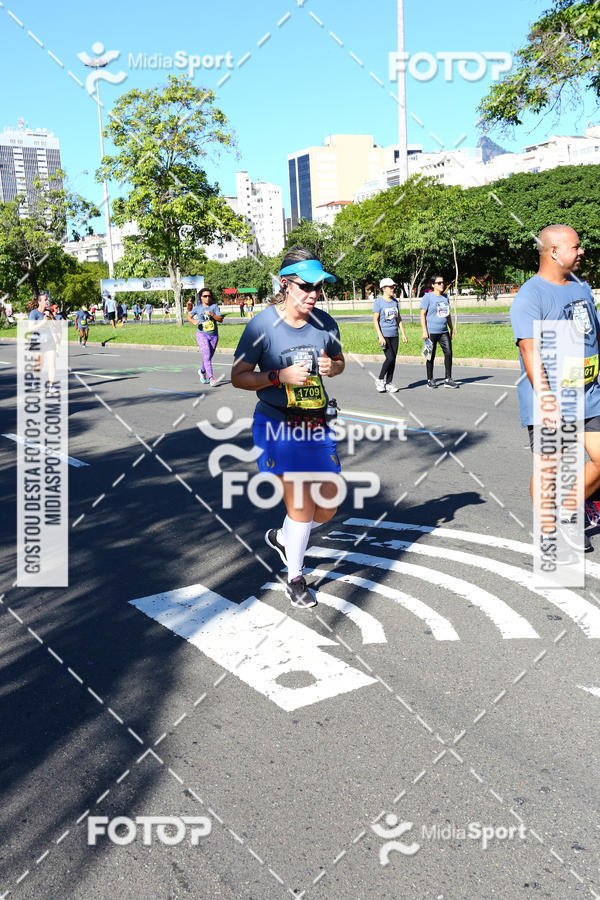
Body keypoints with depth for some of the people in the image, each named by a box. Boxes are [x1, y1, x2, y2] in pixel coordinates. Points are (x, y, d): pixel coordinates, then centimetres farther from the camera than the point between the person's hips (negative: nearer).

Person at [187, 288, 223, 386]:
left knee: (209, 357, 12)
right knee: (207, 356, -15)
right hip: (202, 334, -2)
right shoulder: (197, 307, 2)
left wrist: (212, 314, -22)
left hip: (214, 335, 2)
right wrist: (193, 321, -9)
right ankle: (211, 378, -15)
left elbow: (220, 319, -7)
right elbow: (189, 316, 12)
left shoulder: (214, 306, 0)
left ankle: (202, 371, 40)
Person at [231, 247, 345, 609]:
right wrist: (280, 376, -22)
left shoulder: (324, 322, 2)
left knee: (328, 504, 7)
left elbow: (340, 361, 19)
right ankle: (296, 579, 18)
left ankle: (283, 538, 39)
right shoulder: (262, 325, -11)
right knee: (301, 505, -6)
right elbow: (238, 376, -7)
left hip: (317, 425, 5)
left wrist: (330, 367, -5)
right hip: (279, 426, -5)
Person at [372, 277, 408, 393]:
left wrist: (403, 334, 13)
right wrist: (380, 336, -16)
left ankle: (389, 383, 12)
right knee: (390, 358, -15)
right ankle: (380, 380, 3)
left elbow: (399, 318, 18)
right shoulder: (378, 302, -6)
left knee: (393, 359, 4)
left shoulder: (395, 301, 12)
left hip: (394, 335, 6)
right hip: (384, 334, -6)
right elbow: (375, 320, -9)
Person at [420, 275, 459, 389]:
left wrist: (451, 329, 20)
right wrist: (424, 331, -15)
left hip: (444, 331, 6)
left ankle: (448, 380, 4)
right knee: (431, 356, 1)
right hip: (431, 332, -6)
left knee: (449, 353, -2)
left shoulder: (445, 297, 15)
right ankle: (430, 380, 12)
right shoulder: (427, 297, -5)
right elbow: (422, 314, -8)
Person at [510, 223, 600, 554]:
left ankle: (567, 512, 25)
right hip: (549, 404, -7)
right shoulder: (529, 297, -12)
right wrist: (547, 399, -30)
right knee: (548, 468, 0)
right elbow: (530, 350, -21)